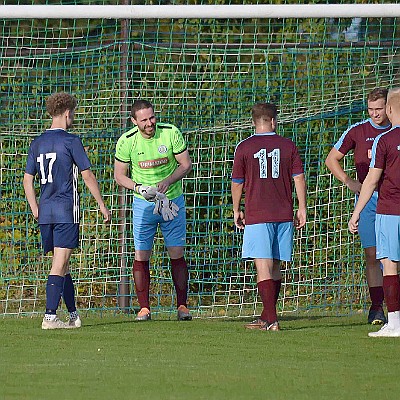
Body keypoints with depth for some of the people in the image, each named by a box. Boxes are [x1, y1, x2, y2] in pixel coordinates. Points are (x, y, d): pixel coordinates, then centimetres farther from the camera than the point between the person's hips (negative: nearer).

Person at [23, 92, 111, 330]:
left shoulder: (38, 143, 10)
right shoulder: (71, 141, -7)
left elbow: (28, 179, 12)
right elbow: (87, 175, -6)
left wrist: (35, 209, 18)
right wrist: (102, 205, 2)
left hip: (45, 211, 6)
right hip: (66, 211, -6)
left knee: (62, 265, 15)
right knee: (60, 265, -8)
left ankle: (74, 314, 22)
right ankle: (50, 317, -14)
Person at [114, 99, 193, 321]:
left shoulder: (171, 133, -11)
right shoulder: (126, 141, -10)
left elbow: (186, 164, -3)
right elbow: (119, 174, -1)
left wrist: (168, 181, -19)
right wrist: (139, 188, -18)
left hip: (173, 200, 0)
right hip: (143, 203, 0)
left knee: (177, 254, -1)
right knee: (141, 255, -4)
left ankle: (182, 306, 6)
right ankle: (144, 308, 2)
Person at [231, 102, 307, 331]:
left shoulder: (244, 148, -1)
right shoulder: (288, 146, 4)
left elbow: (237, 183, 5)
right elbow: (299, 178, 3)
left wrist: (236, 211, 17)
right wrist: (302, 209, 8)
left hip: (257, 216, -3)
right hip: (284, 215, 3)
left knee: (264, 267, -6)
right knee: (275, 267, 13)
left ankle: (271, 319, -15)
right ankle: (267, 317, 21)